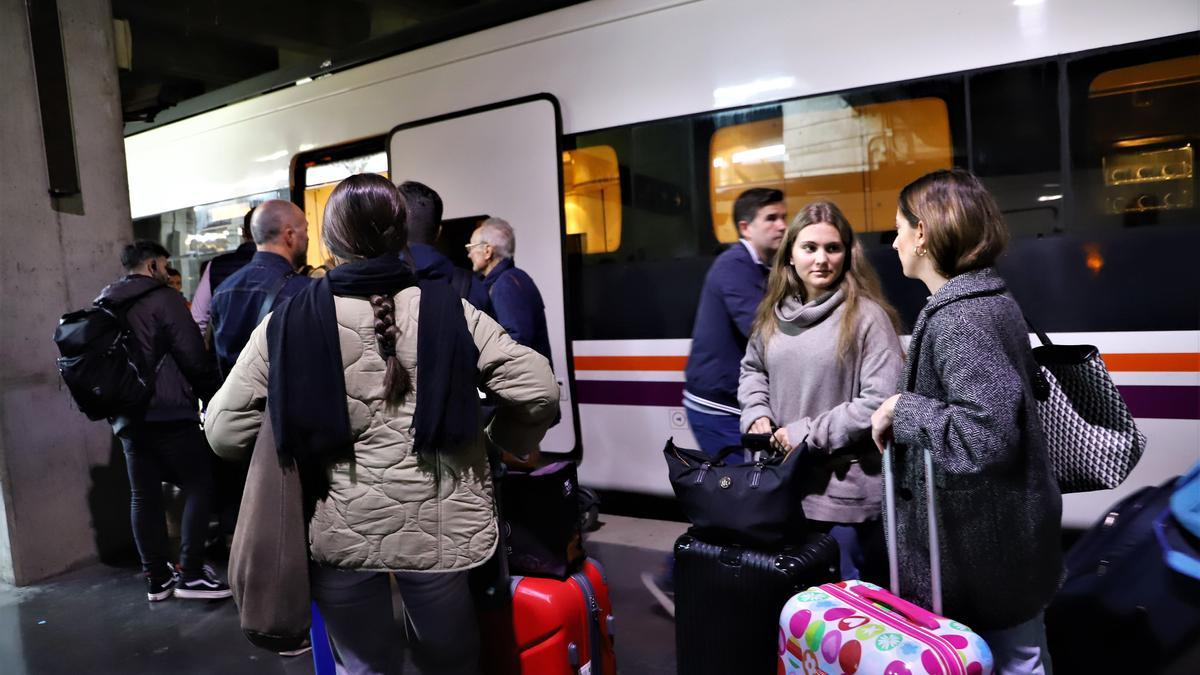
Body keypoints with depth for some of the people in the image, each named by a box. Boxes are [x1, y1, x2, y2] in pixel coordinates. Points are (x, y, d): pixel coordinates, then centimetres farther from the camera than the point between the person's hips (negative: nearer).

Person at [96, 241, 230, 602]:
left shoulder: (104, 307, 16)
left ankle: (157, 578, 15)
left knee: (143, 495, 9)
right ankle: (191, 574, -3)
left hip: (127, 418, 8)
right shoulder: (164, 298, -7)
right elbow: (194, 357, -11)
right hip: (167, 413, -7)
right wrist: (213, 395, 1)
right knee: (199, 485, -1)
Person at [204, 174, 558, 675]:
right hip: (439, 529, 0)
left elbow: (224, 433, -4)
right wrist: (503, 441, 7)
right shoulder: (448, 311, -8)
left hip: (339, 532, 1)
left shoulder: (289, 322, -7)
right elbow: (538, 392, -12)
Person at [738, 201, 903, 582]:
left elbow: (881, 400, -19)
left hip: (845, 489, -5)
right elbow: (751, 369, 18)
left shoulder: (867, 315, -13)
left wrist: (808, 433, -18)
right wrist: (758, 413, -1)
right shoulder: (773, 312, 6)